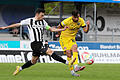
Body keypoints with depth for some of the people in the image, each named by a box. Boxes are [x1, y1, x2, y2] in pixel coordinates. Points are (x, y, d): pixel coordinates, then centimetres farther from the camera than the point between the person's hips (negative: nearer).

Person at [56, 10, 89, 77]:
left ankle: (76, 67, -39)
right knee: (68, 53, -15)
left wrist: (87, 25, -26)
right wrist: (59, 34, 10)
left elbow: (85, 31, -8)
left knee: (74, 48, -26)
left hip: (72, 38, 3)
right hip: (64, 38, -3)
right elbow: (59, 26, -5)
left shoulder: (81, 21, -9)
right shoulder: (67, 21, -22)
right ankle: (72, 70, -7)